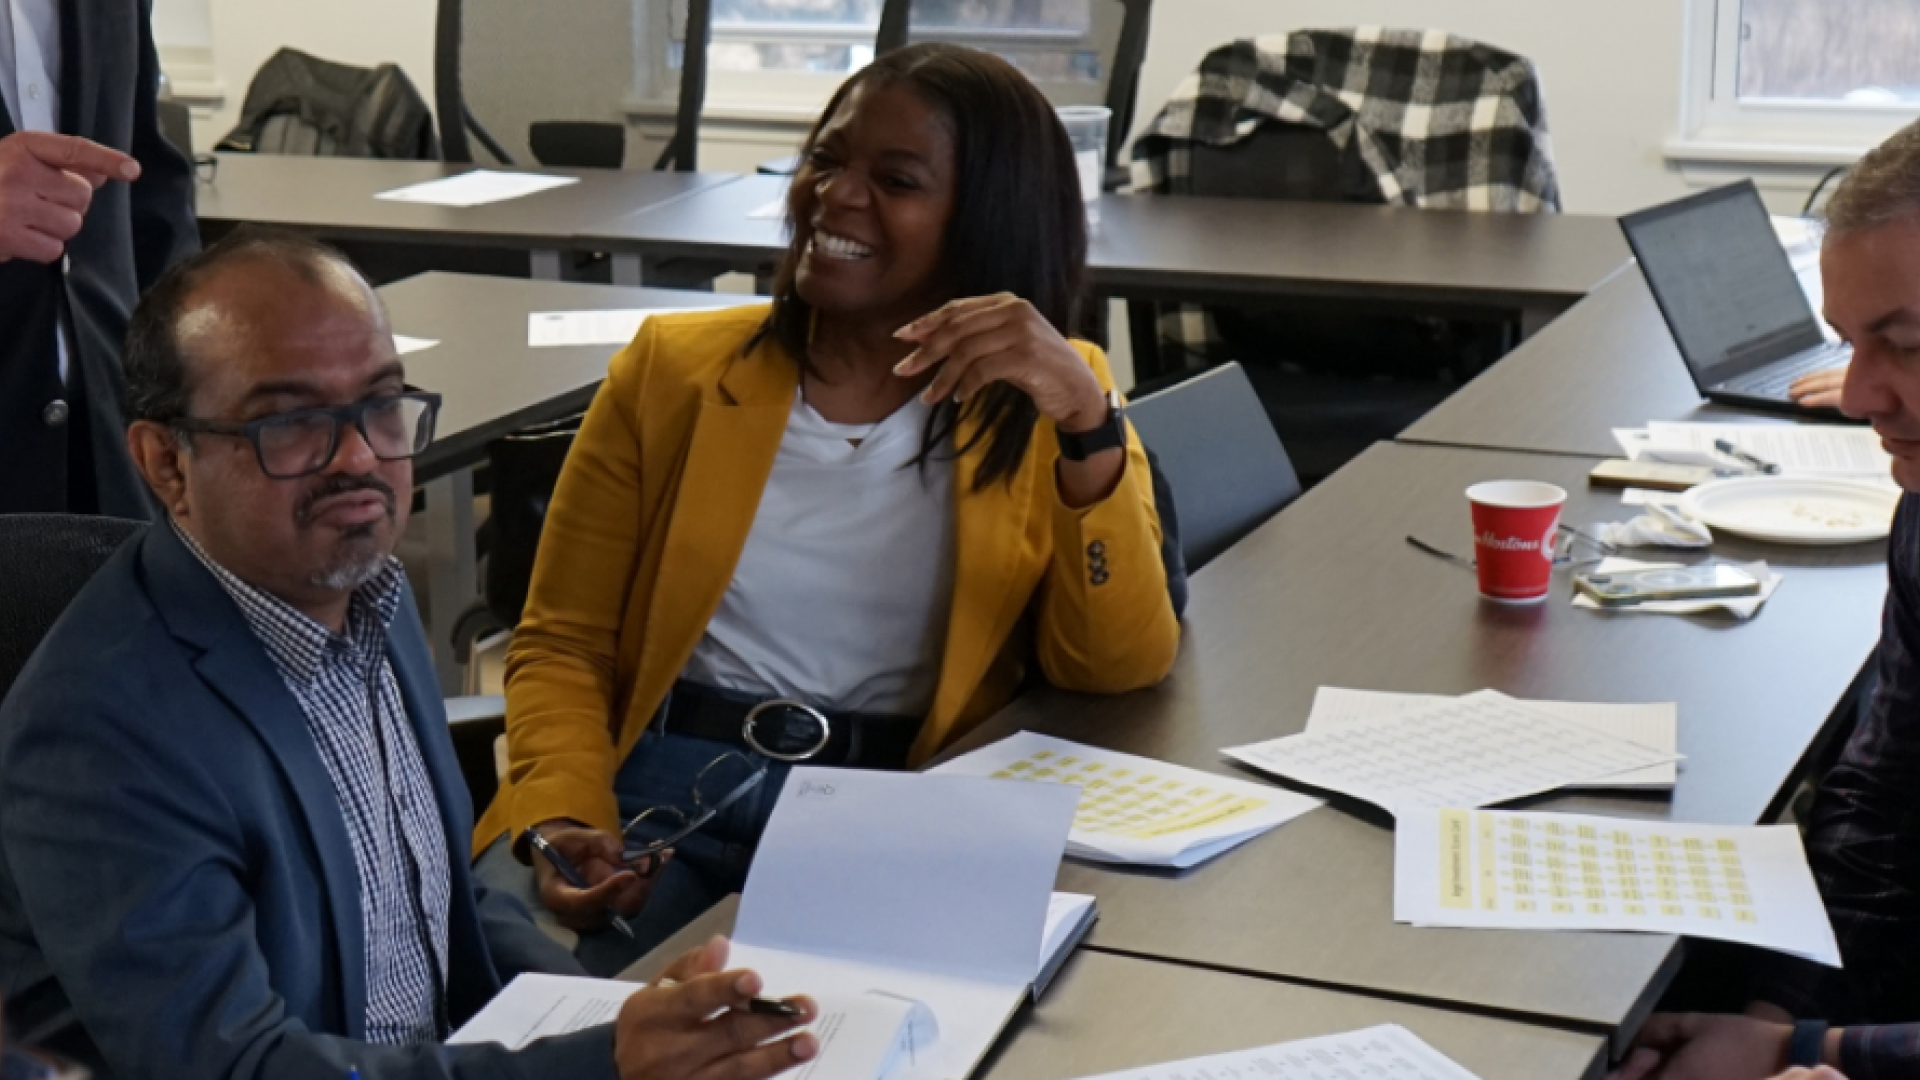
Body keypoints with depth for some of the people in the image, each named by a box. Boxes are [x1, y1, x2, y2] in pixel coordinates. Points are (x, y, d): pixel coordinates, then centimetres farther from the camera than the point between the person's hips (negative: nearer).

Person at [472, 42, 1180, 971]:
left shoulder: (1040, 407, 6)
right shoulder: (673, 368, 7)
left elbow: (1120, 670, -7)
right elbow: (562, 643, 6)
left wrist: (1087, 422, -19)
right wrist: (564, 820, -13)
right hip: (662, 795, 1)